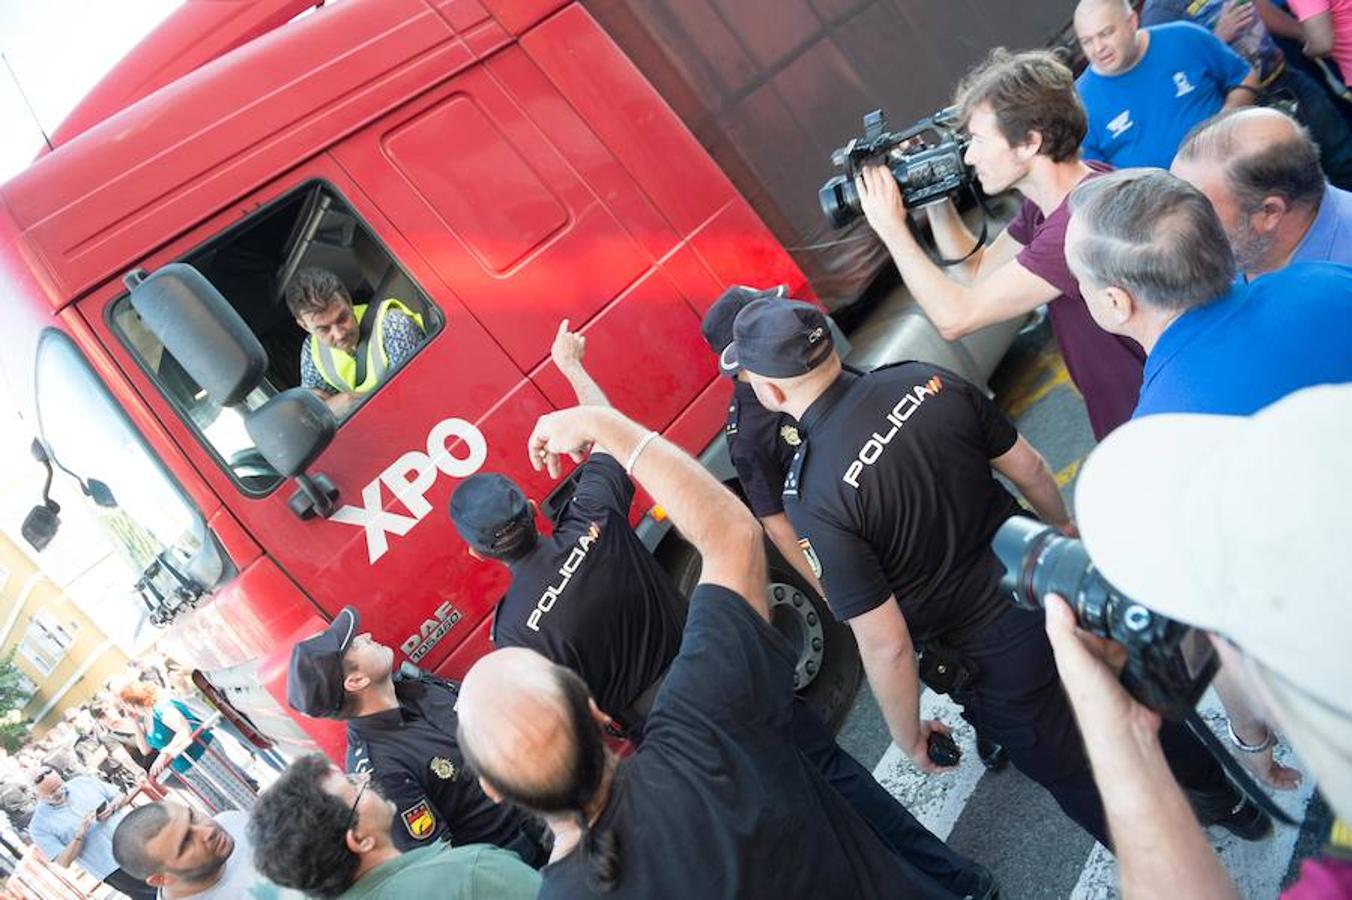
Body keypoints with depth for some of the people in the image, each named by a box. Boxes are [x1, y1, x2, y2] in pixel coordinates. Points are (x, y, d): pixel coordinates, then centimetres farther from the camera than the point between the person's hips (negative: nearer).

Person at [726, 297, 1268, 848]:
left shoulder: (810, 497, -27)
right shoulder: (924, 382, -12)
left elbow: (886, 647, -25)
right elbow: (1029, 467, 1)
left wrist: (909, 738, -7)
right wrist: (1062, 526, 22)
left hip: (994, 667, -6)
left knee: (1078, 778, 22)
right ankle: (1229, 801, 58)